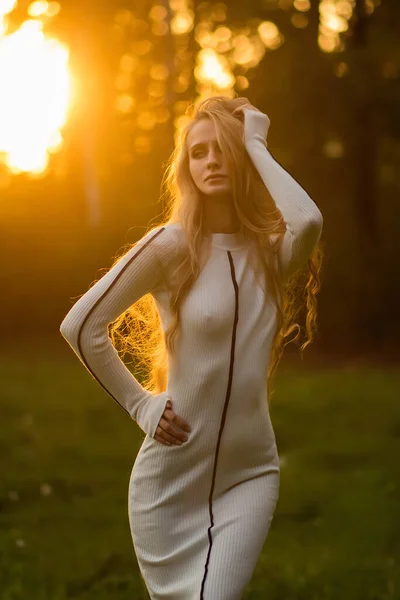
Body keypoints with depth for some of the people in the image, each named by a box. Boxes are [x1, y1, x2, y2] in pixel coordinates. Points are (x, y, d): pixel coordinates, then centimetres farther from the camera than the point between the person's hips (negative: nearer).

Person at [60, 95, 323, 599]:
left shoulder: (272, 253, 0)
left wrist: (255, 143, -14)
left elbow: (309, 221, -24)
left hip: (249, 473, 1)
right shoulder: (172, 245, -8)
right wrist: (140, 405, -8)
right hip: (171, 474, -1)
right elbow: (81, 326, -9)